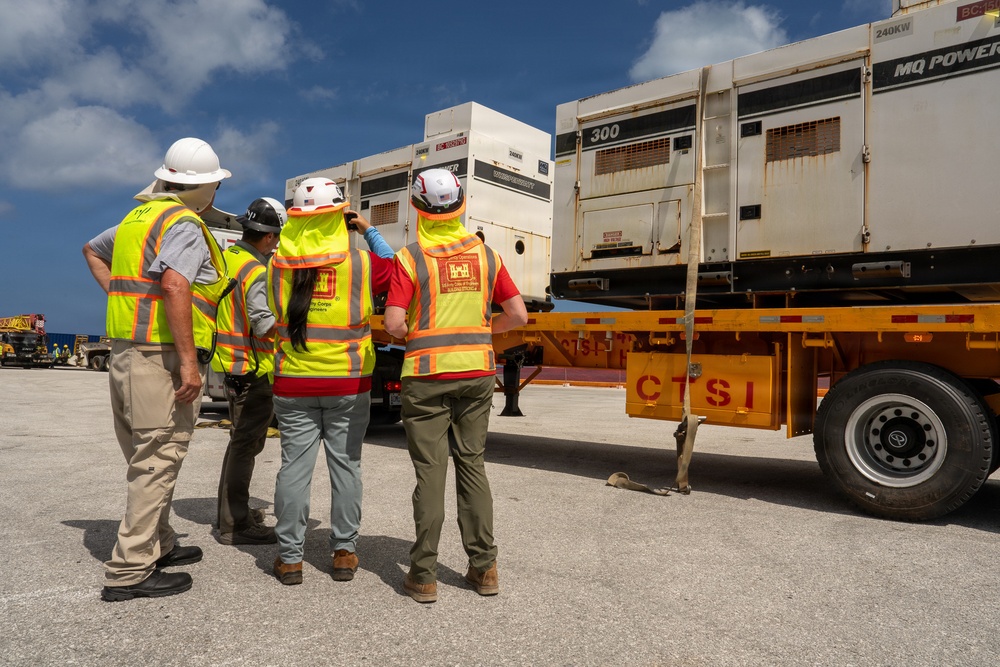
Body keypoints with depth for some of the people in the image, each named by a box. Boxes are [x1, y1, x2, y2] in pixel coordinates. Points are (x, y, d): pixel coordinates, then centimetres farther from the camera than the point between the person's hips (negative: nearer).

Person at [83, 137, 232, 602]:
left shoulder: (139, 216, 17)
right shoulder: (185, 224, -12)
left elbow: (93, 250, 34)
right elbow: (173, 286, -27)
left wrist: (119, 295, 22)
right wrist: (189, 362, -27)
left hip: (126, 352, 10)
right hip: (162, 358, -10)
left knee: (146, 457, 17)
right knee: (158, 462, -3)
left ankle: (157, 546, 31)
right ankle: (129, 572, 2)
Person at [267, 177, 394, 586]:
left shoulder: (280, 264, -2)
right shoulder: (361, 262, -7)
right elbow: (394, 270, 11)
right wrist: (369, 231, 15)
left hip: (293, 383, 1)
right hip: (349, 384, -1)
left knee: (295, 465, 7)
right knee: (345, 464, 8)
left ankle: (289, 557, 13)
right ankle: (344, 552, 17)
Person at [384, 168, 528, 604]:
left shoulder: (410, 258, -7)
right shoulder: (485, 254, 4)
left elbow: (393, 325, -14)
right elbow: (518, 315, 4)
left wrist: (412, 333, 8)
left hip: (427, 375, -3)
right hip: (477, 372, 4)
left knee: (430, 471, 3)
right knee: (472, 465, 13)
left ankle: (423, 575, 11)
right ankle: (483, 567, 18)